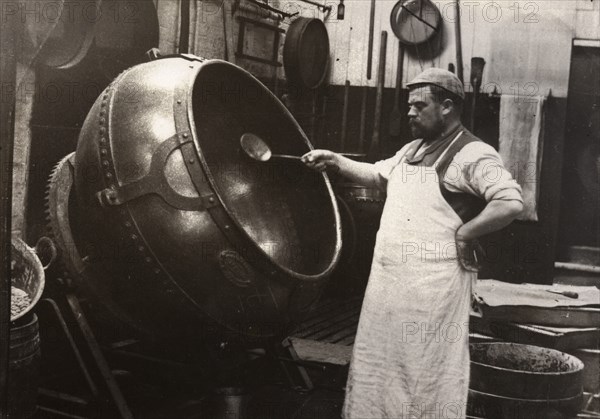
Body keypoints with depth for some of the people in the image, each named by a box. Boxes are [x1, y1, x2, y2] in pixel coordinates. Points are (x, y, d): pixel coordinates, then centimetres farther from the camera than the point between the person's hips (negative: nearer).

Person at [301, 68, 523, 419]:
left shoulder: (473, 155, -13)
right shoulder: (413, 150, 16)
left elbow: (511, 202, -24)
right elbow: (378, 175, 29)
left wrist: (463, 235, -19)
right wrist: (336, 162, 16)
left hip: (434, 286, -9)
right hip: (389, 283, 9)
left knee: (428, 372, 0)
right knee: (380, 365, 18)